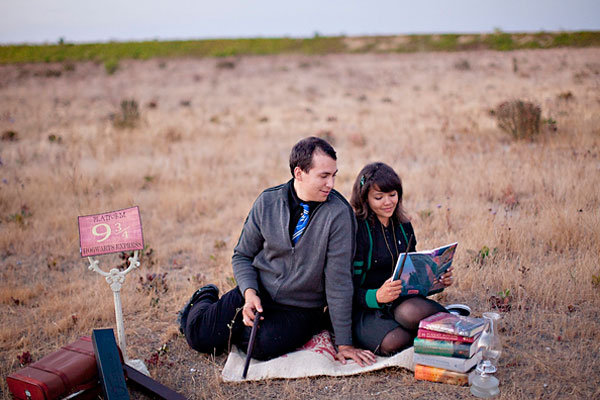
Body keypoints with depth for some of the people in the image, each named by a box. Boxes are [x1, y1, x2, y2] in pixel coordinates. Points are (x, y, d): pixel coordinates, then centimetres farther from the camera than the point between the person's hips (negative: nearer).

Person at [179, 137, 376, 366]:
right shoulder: (267, 202, -6)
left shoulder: (338, 213, -16)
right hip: (259, 293, 2)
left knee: (262, 345, -29)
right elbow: (243, 255, 5)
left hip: (301, 309, -2)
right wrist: (249, 291, -15)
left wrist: (343, 343, -14)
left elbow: (339, 280, -15)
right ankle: (205, 301, 25)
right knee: (200, 336, -10)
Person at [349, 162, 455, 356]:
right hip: (364, 308, -4)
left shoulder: (404, 226, 11)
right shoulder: (356, 230, -10)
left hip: (402, 301, 4)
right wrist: (378, 296, -33)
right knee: (394, 341, -35)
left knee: (410, 312, -34)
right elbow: (351, 289, -12)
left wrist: (438, 280, -3)